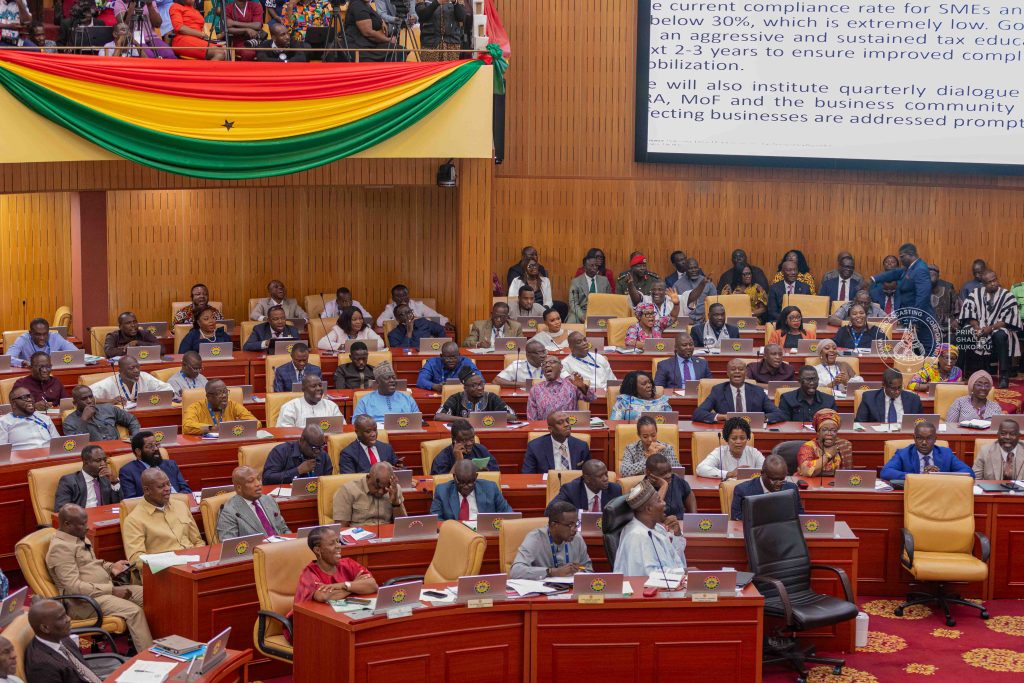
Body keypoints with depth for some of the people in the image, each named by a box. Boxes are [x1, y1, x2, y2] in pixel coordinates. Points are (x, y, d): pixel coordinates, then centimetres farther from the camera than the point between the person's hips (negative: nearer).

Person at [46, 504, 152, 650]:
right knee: (134, 611, -25)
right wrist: (112, 590, -22)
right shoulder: (60, 547, -17)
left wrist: (111, 567, 5)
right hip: (83, 601, -10)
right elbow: (74, 587, -23)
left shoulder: (80, 538, 13)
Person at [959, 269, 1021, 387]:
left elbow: (1007, 319, -10)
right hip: (978, 328, 3)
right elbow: (969, 313, -2)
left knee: (1000, 336, -38)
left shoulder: (1007, 296, -2)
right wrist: (977, 328, -17)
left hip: (999, 329, -3)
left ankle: (1004, 376, -36)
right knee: (964, 334, -28)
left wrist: (991, 328, -22)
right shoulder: (975, 293, 6)